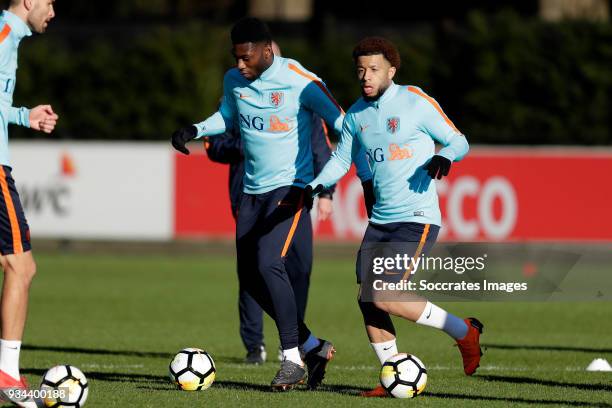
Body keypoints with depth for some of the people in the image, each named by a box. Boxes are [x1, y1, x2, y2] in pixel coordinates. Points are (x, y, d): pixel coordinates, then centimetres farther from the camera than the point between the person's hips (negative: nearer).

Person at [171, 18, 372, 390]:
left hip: (291, 188, -7)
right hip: (253, 190, 7)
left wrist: (367, 178, -17)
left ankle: (293, 359, -14)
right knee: (249, 276, 5)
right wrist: (195, 131, 6)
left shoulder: (300, 82, -16)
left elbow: (343, 125, -12)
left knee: (269, 264, -22)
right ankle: (313, 347, 18)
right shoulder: (234, 80, 3)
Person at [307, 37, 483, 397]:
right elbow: (341, 160, 20)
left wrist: (444, 157, -24)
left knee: (384, 298, -17)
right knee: (367, 299, -1)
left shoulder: (416, 103, -7)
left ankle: (464, 332, 0)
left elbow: (459, 141, -2)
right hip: (380, 220, 7)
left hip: (417, 219, -7)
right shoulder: (357, 114, 10)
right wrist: (313, 187, 3)